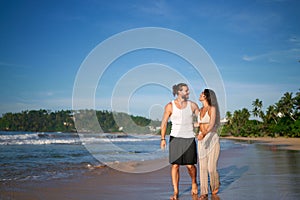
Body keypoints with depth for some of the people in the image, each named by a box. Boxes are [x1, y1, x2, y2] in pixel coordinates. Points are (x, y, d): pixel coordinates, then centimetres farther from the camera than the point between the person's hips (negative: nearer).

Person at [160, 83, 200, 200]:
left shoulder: (192, 105, 3)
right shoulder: (170, 106, -3)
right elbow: (164, 123, -2)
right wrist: (163, 139, -10)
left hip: (189, 138, 1)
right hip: (175, 138, -1)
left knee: (190, 165, 2)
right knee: (175, 165, -3)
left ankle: (194, 183, 33)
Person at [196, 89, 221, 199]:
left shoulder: (212, 108, -9)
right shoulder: (201, 110, 11)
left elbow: (212, 124, -23)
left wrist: (204, 134, -37)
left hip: (212, 139, -6)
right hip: (202, 140, 6)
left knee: (211, 168, -4)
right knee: (202, 167, 0)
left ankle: (215, 185, 26)